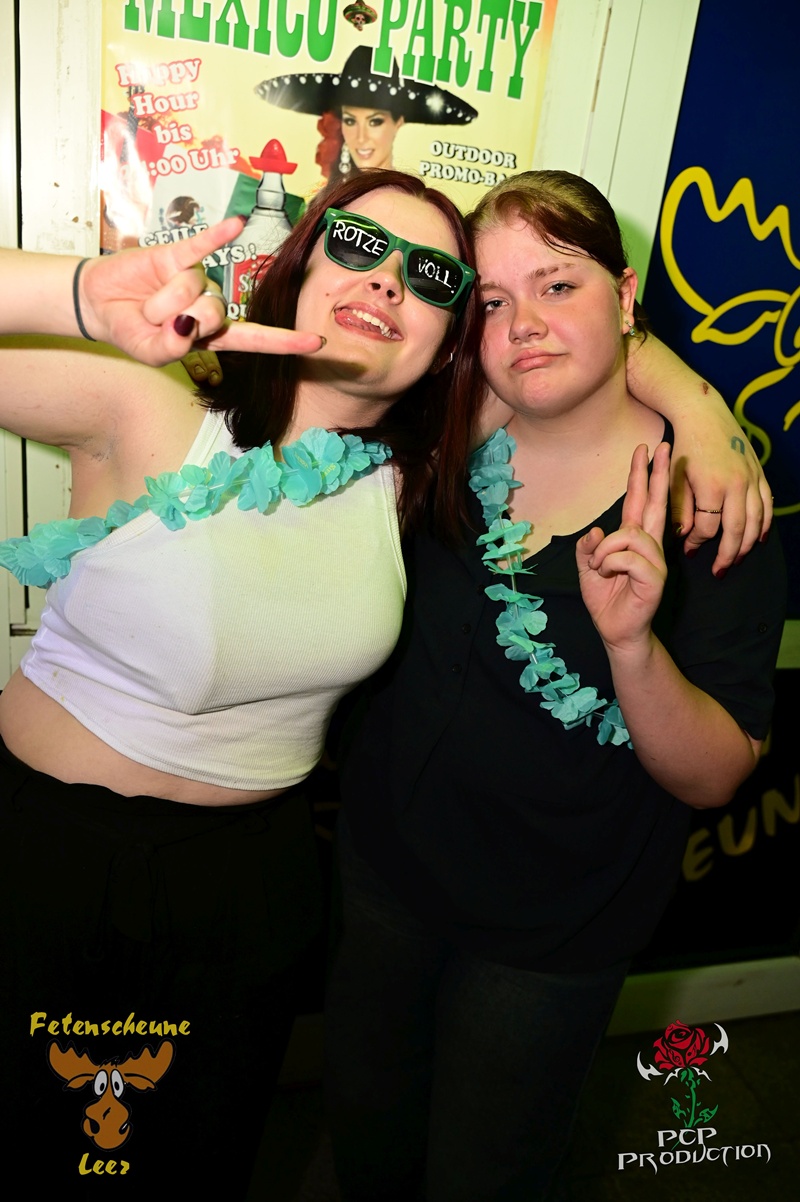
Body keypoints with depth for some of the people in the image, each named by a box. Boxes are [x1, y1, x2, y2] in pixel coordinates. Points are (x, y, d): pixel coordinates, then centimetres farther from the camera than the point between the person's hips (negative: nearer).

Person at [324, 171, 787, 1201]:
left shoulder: (704, 493, -20)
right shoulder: (451, 433, -10)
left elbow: (715, 777, -20)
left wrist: (632, 644, -36)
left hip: (552, 928, -3)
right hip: (386, 860, 4)